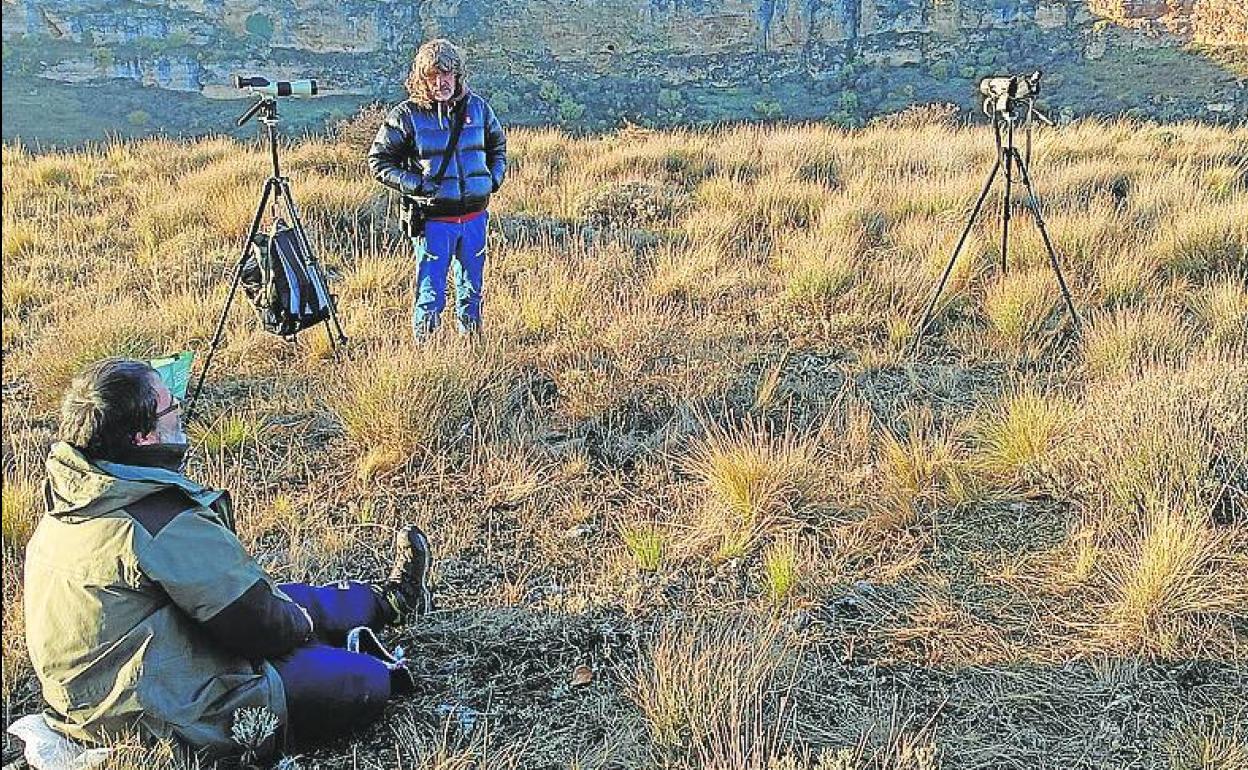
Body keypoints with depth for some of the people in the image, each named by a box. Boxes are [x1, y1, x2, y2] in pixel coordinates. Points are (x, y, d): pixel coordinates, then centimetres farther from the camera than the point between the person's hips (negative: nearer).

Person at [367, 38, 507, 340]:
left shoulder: (478, 108, 3)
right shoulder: (407, 115, -9)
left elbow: (497, 145, 21)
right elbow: (378, 161, -2)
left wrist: (494, 177, 4)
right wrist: (414, 185, -14)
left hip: (475, 216, 4)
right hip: (433, 220, -4)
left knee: (472, 289, 18)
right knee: (430, 294, -2)